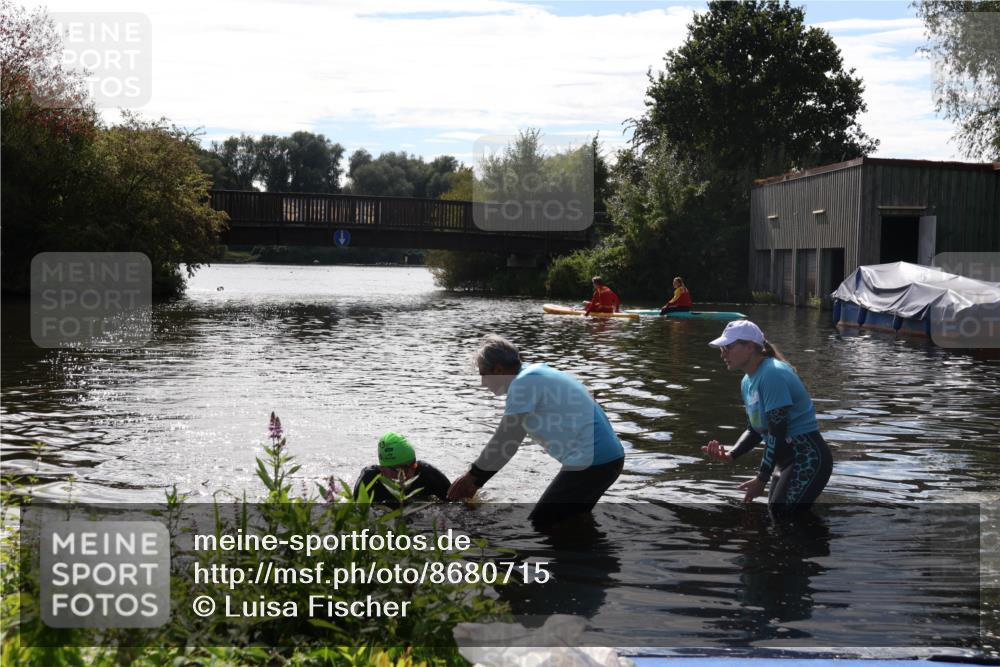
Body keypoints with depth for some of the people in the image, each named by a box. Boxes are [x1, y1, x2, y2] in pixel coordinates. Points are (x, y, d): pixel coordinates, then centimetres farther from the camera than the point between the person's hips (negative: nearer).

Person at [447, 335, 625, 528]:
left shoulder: (523, 383, -13)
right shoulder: (536, 375, 17)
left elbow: (504, 443, -12)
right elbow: (507, 440, 19)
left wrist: (472, 477, 1)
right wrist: (474, 478, 17)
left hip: (591, 464, -10)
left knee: (537, 528, -3)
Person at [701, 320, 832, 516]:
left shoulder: (771, 375, -19)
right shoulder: (748, 382, 11)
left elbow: (777, 432, -21)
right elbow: (756, 430, 15)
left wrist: (761, 480, -16)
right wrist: (730, 455, -3)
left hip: (808, 458, -10)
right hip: (790, 460, 10)